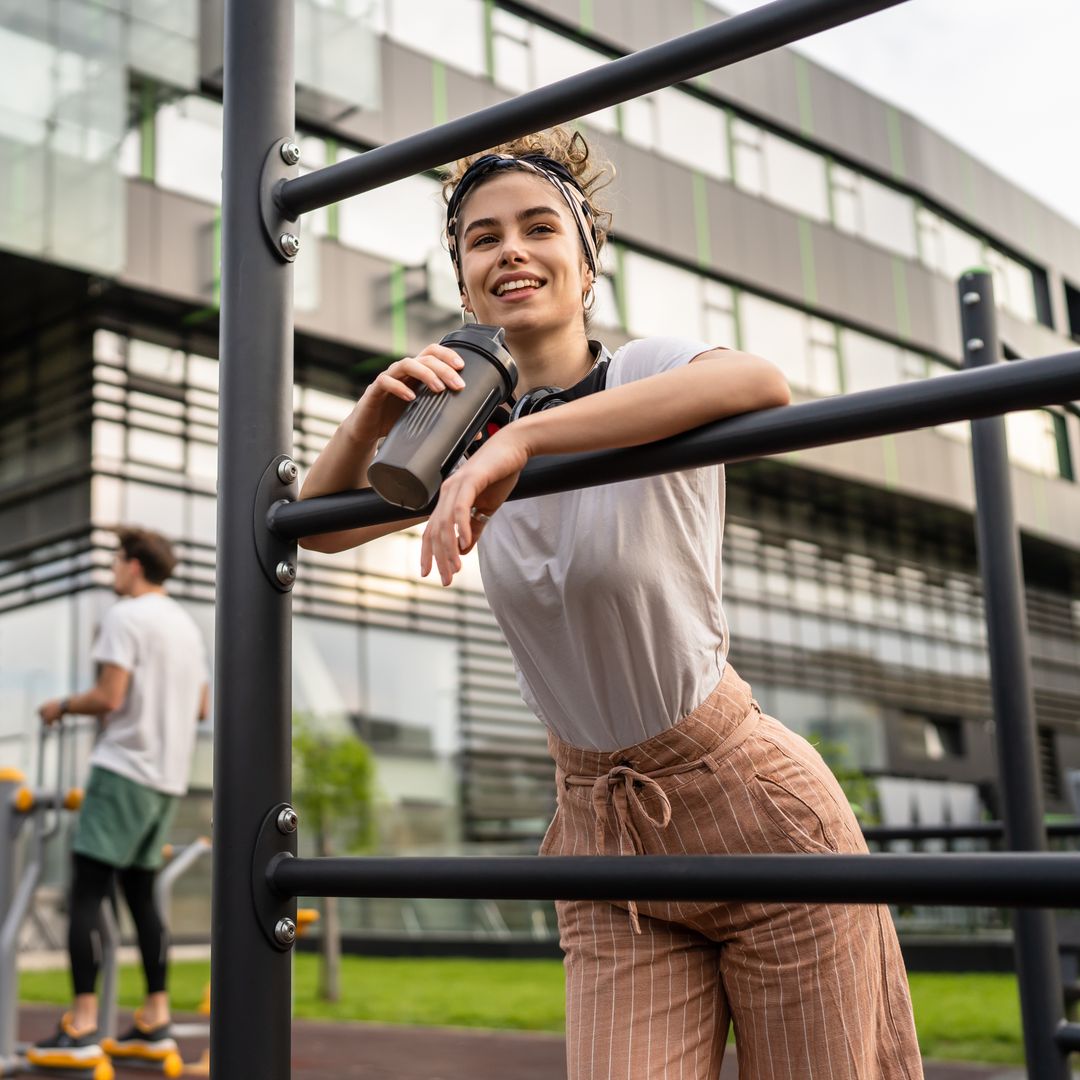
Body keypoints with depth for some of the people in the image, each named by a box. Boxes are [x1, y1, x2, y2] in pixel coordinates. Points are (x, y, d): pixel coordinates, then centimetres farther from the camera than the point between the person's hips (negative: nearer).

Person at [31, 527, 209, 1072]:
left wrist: (61, 706, 1)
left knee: (86, 891, -6)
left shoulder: (124, 616, -8)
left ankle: (81, 1030, -9)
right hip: (169, 777, 8)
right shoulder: (187, 625, 17)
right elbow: (201, 707, 19)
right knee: (140, 892, 13)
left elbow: (108, 698, -16)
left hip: (125, 769, -8)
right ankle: (155, 1024, 13)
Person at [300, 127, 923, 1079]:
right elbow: (321, 526, 12)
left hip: (751, 802, -4)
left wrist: (520, 436, -40)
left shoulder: (651, 369, -11)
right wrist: (373, 417, -8)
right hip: (602, 828, 4)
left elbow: (762, 385, -35)